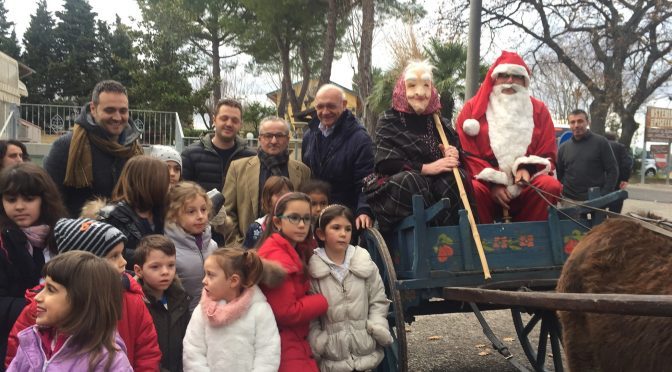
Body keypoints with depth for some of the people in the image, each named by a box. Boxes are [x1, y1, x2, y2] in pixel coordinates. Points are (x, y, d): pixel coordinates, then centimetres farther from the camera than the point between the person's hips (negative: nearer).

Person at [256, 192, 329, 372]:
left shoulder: (297, 252, 11)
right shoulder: (276, 256, -19)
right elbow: (286, 312, -22)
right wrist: (322, 301, -10)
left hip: (295, 345, 9)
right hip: (283, 349, -9)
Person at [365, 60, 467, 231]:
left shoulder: (439, 123, 16)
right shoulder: (389, 121, 5)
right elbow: (386, 163, -9)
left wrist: (453, 156, -10)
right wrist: (426, 168, -18)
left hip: (435, 186, 4)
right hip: (394, 188, -3)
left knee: (454, 177, -26)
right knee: (410, 181, -35)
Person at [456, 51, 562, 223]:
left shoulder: (538, 110, 14)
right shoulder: (473, 108, 8)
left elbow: (547, 154, 10)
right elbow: (467, 154, 0)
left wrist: (527, 169, -13)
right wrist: (492, 183, -12)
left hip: (526, 187, 2)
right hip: (486, 183, -2)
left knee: (551, 186, -28)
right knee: (473, 189, -35)